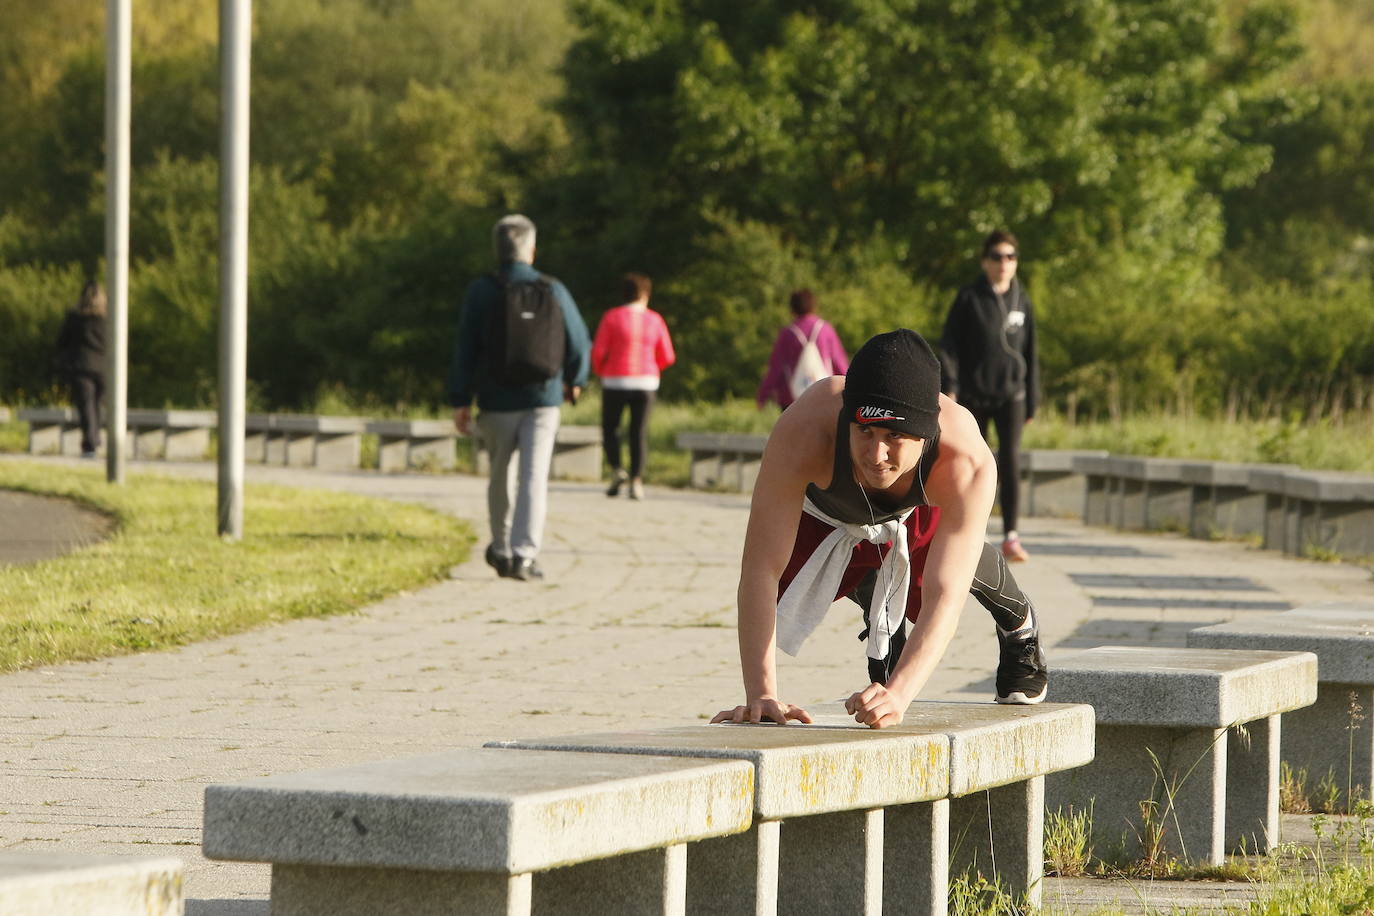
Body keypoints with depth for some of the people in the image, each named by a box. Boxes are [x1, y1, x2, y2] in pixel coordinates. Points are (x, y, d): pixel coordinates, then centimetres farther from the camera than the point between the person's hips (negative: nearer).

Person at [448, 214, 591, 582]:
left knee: (500, 475, 17)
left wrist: (460, 400, -1)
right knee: (534, 476, -4)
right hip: (543, 399, 0)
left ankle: (501, 549, 31)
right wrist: (575, 380, 25)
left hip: (497, 401, 0)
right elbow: (580, 344, 5)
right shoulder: (554, 291, -2)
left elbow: (465, 349, -7)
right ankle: (524, 555, -15)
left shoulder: (482, 292, -6)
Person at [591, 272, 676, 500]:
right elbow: (667, 357, 6)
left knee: (610, 428, 14)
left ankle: (616, 471, -5)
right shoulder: (654, 320, 3)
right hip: (645, 383, 2)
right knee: (639, 433, 5)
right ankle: (636, 482, -6)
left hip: (615, 381, -2)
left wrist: (600, 371, 14)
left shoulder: (612, 318, -4)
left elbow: (598, 351, -7)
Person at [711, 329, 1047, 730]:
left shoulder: (968, 463, -50)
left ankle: (1019, 625, 58)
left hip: (920, 513, 1)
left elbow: (945, 597, -51)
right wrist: (760, 694, -56)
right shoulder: (801, 436, -51)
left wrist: (898, 695, -66)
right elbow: (761, 568, -49)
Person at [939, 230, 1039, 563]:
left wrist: (1031, 401, 12)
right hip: (974, 394, -1)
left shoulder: (1021, 301, 7)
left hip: (1011, 394, 1)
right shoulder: (969, 299, -1)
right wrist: (949, 387, -15)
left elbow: (1030, 352, 13)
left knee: (1011, 460, -14)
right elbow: (949, 345, -3)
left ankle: (1011, 537, -18)